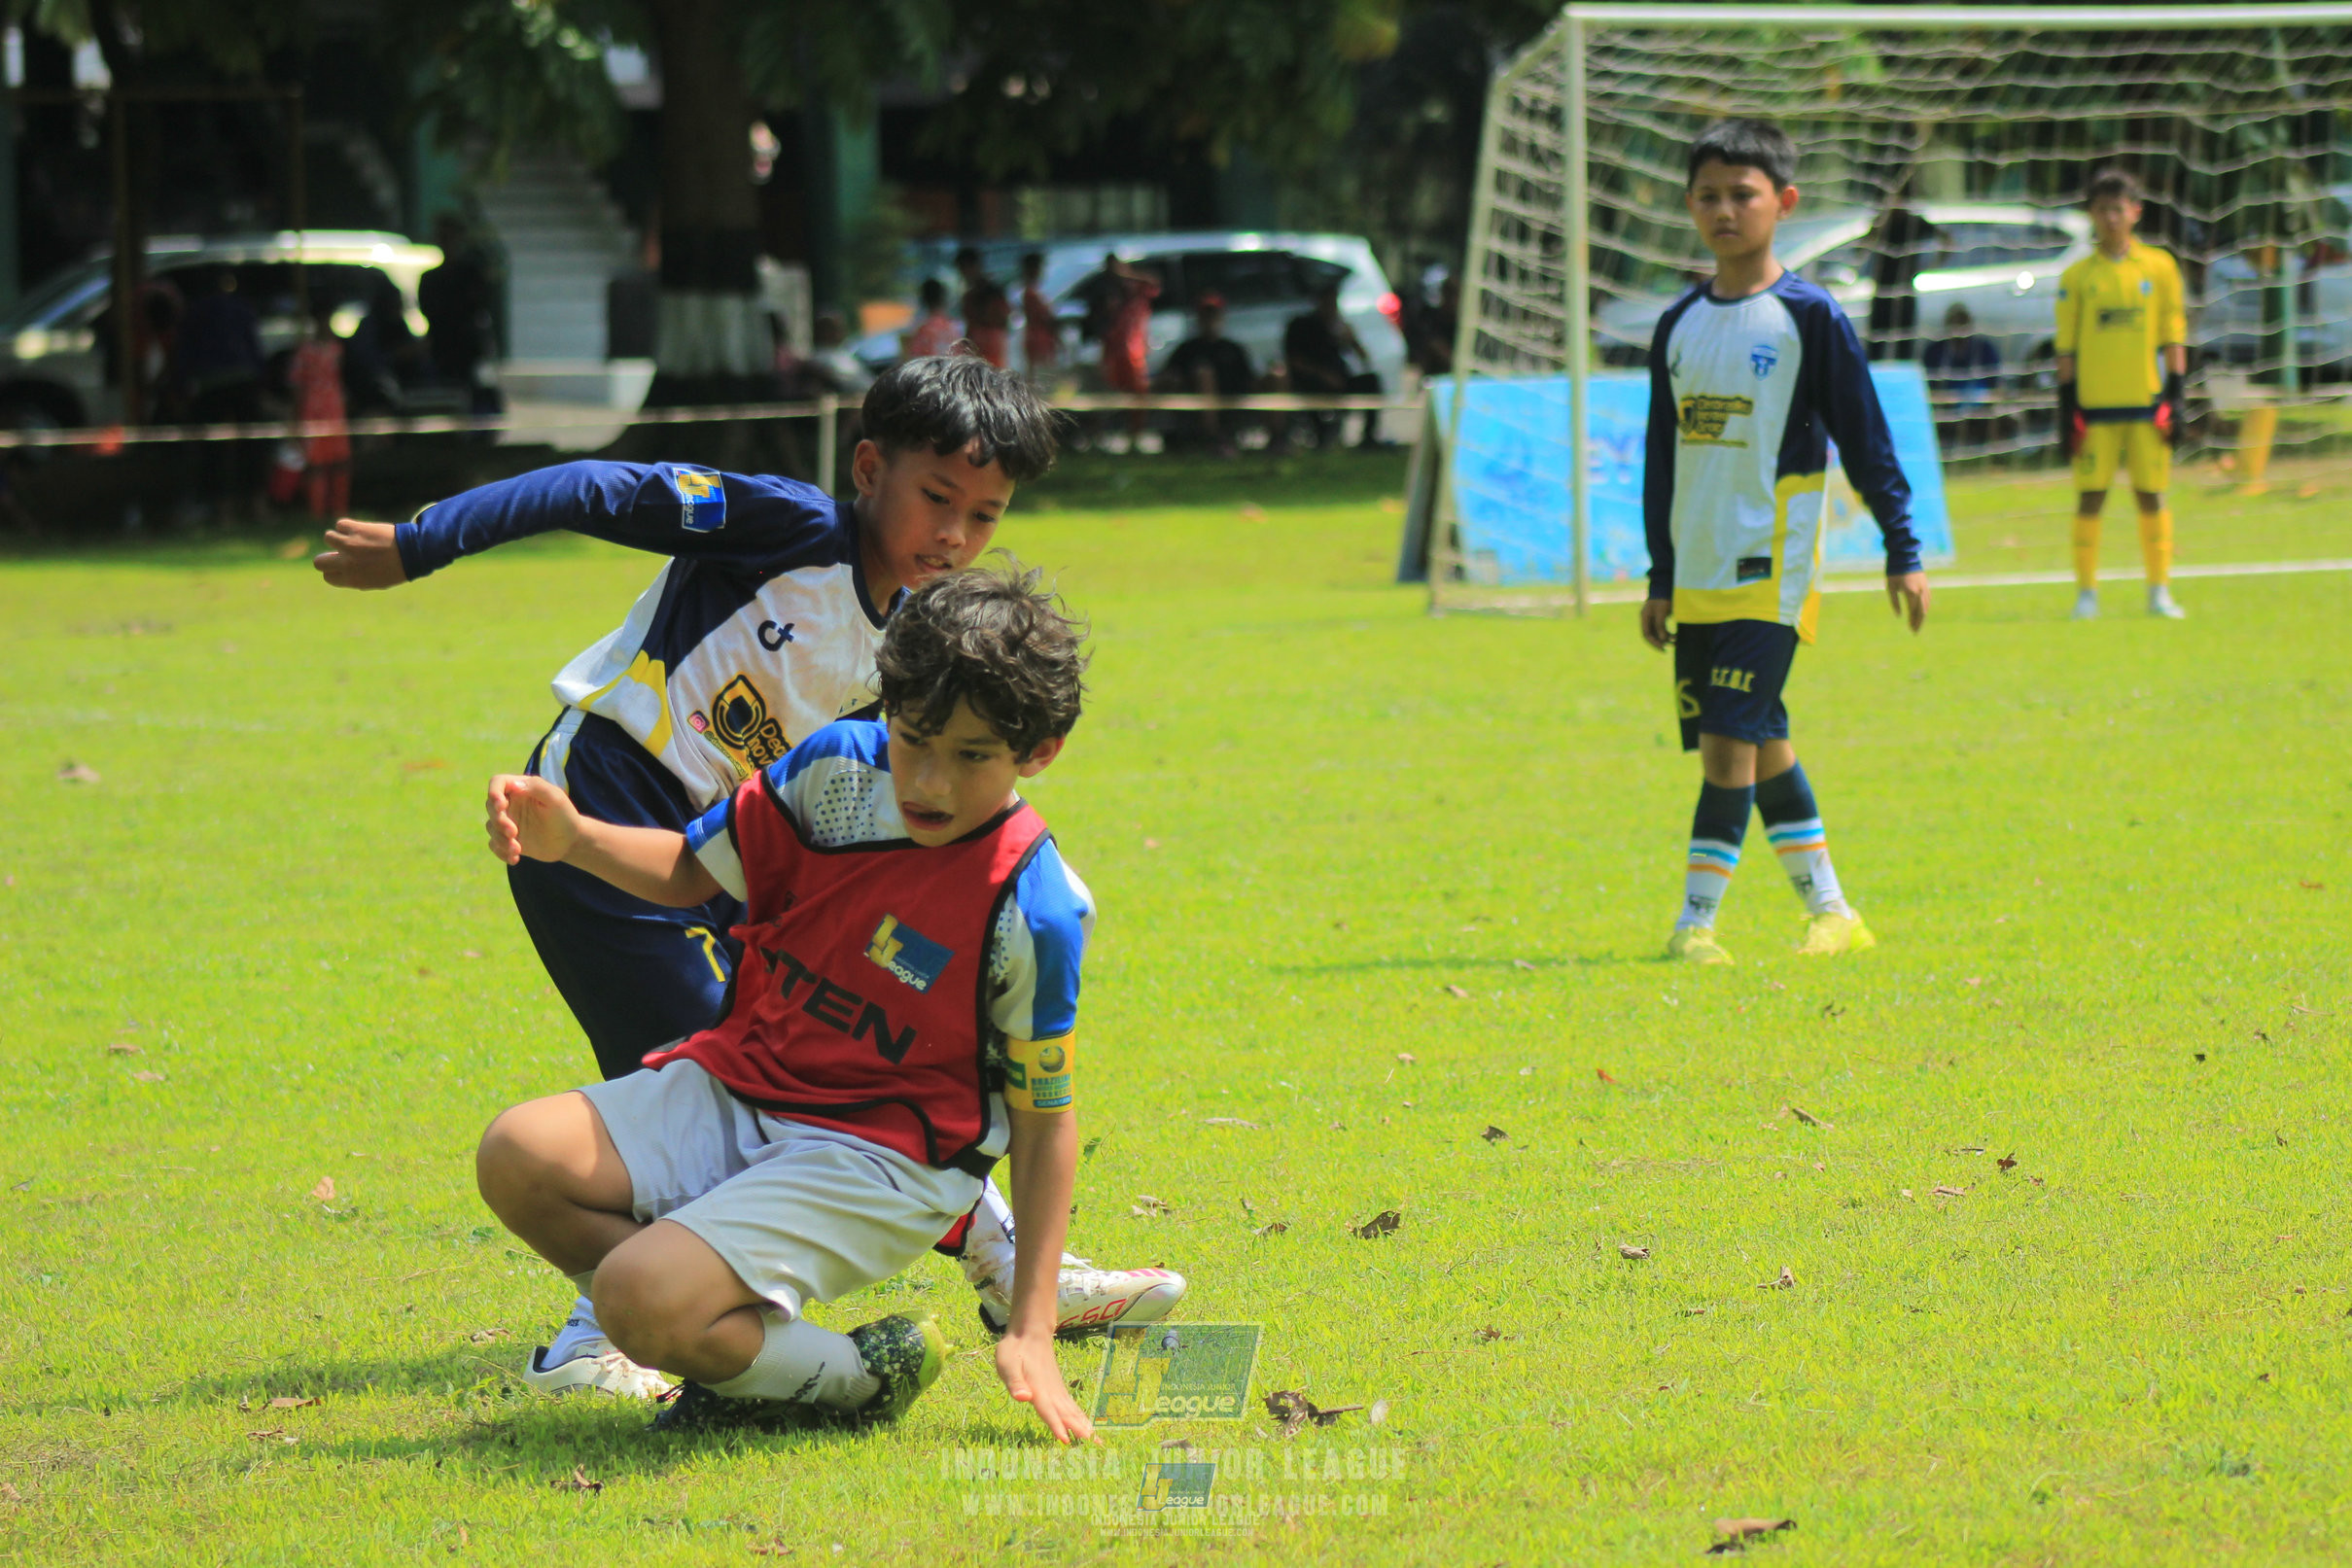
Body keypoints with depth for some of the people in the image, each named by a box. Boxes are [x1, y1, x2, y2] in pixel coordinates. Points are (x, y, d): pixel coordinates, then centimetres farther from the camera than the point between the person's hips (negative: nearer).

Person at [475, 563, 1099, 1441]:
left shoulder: (1034, 910, -16)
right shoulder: (838, 769, -4)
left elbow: (1046, 1121, -8)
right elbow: (692, 871, 11)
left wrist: (1031, 1332, -9)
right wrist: (569, 838, -11)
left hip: (875, 1160, -6)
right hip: (739, 1087, 6)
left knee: (639, 1300, -28)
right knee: (519, 1159, -18)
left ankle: (863, 1376, -1)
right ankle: (734, 1346, -2)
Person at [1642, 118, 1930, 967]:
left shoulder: (1808, 316, -5)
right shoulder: (1679, 325, 11)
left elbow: (1866, 438, -2)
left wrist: (1902, 550, -4)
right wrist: (1661, 578, 18)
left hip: (1769, 571, -6)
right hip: (1698, 573, 6)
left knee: (1732, 738, -13)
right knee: (1760, 743, 9)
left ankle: (1697, 920, -11)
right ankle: (1828, 911, 18)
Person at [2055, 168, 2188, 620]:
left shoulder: (2159, 267, 6)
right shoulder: (2077, 277, 5)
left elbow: (2174, 338, 8)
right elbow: (2067, 348, 6)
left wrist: (2175, 398, 1)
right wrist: (2067, 410, 0)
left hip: (2147, 401, 0)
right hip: (2094, 404, 0)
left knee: (2152, 495, 2)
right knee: (2090, 497, -1)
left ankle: (2159, 591, 8)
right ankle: (2086, 592, 5)